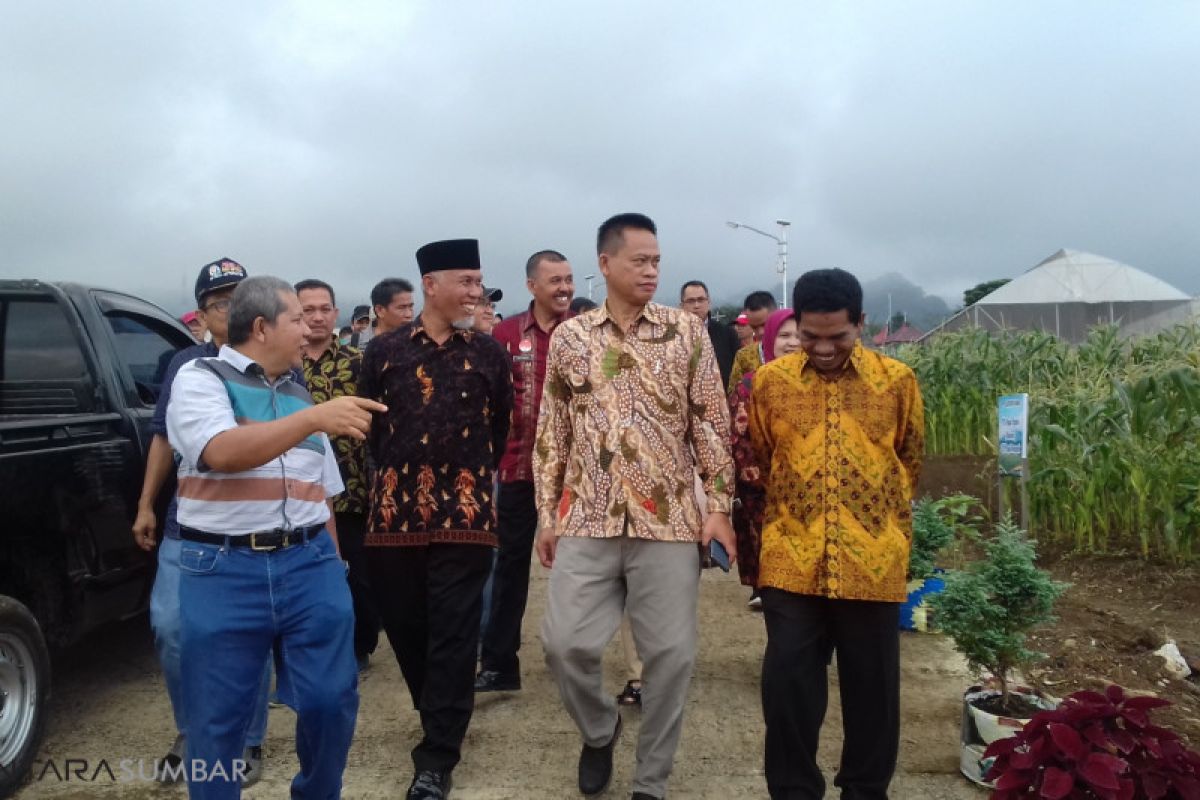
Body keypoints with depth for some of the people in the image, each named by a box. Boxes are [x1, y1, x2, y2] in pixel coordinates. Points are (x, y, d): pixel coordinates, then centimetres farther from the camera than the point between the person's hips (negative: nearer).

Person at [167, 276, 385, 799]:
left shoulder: (300, 394, 15)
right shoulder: (199, 378, -1)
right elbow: (222, 452, -21)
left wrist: (332, 564, 14)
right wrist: (315, 419, -28)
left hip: (309, 566, 4)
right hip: (223, 571, -4)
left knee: (332, 701, 4)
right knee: (217, 721, 5)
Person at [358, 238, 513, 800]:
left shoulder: (490, 354, 4)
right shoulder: (385, 350, 3)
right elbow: (367, 421, 12)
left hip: (465, 513, -1)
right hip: (395, 510, 2)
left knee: (453, 635, -1)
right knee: (404, 627, 11)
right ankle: (442, 722, 36)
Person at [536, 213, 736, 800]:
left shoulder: (687, 332, 2)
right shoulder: (569, 337, 5)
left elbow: (712, 425, 2)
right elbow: (552, 432, 9)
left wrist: (719, 507, -4)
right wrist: (547, 514, 6)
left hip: (669, 520, -1)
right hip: (587, 520, 1)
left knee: (671, 653, 3)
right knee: (565, 643, -1)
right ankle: (599, 731, 31)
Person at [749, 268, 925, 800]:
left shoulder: (898, 380, 0)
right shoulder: (770, 381, 1)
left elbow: (910, 461, 12)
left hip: (873, 563, 0)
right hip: (791, 560, 0)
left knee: (871, 683, 12)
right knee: (788, 682, 4)